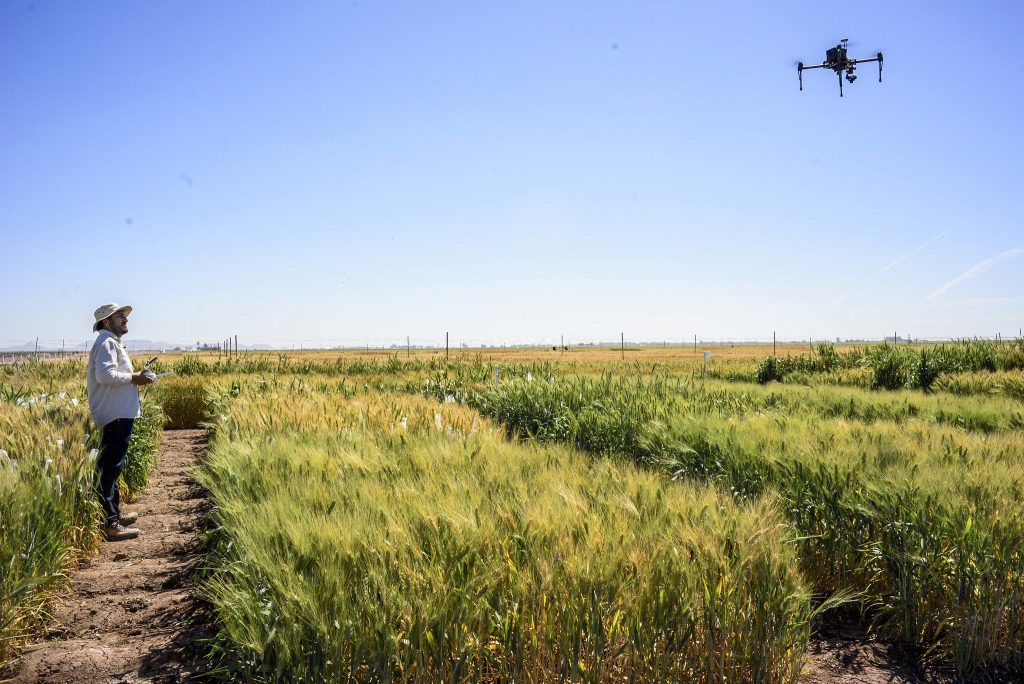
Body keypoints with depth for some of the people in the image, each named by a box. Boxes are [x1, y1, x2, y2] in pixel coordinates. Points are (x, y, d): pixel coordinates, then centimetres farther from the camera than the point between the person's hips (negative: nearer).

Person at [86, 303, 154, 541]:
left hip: (119, 414, 11)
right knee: (110, 467, -10)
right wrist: (134, 378, -15)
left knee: (112, 466, 18)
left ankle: (114, 513, 30)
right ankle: (109, 524, -9)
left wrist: (136, 376, 12)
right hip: (115, 415, -11)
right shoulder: (107, 343, -12)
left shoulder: (112, 342, 21)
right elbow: (105, 375, -25)